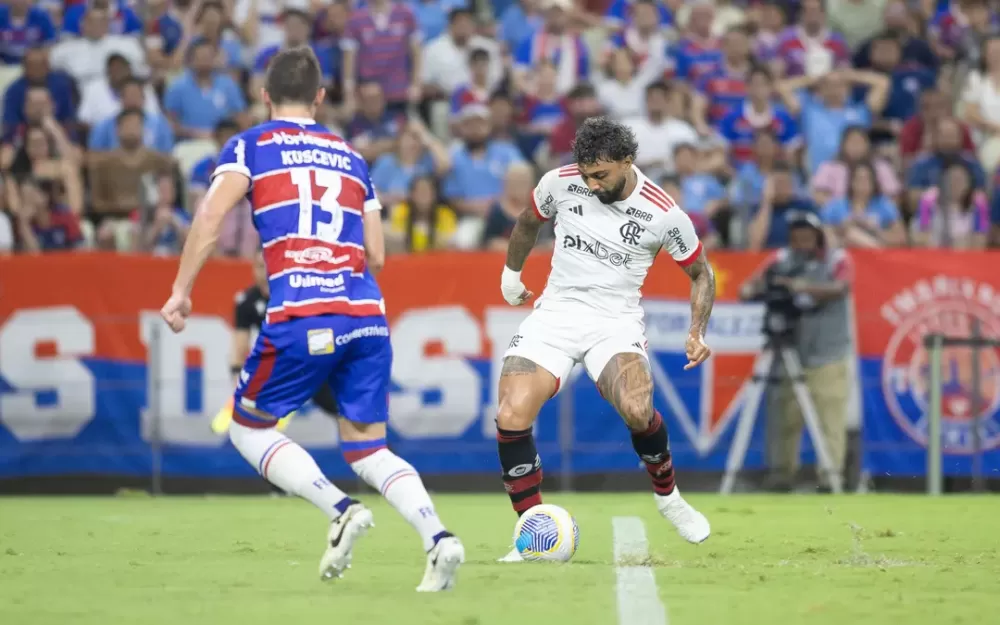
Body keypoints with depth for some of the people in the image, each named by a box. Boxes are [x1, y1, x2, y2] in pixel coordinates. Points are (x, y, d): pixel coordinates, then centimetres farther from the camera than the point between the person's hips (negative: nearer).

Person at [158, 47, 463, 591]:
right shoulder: (351, 157, 23)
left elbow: (212, 214, -7)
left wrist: (181, 291, -6)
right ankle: (438, 538, -12)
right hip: (367, 315, 4)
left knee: (248, 428, 15)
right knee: (368, 449, 13)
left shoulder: (250, 146, 11)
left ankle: (340, 509, -7)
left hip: (299, 319, -4)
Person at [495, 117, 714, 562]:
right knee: (511, 417, -20)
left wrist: (697, 332, -6)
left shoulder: (663, 214, -11)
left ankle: (667, 495, 1)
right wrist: (511, 273, 29)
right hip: (556, 312, 3)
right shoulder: (559, 183, -5)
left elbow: (700, 273, 6)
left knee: (636, 409, -31)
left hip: (616, 321, -2)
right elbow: (529, 223, 19)